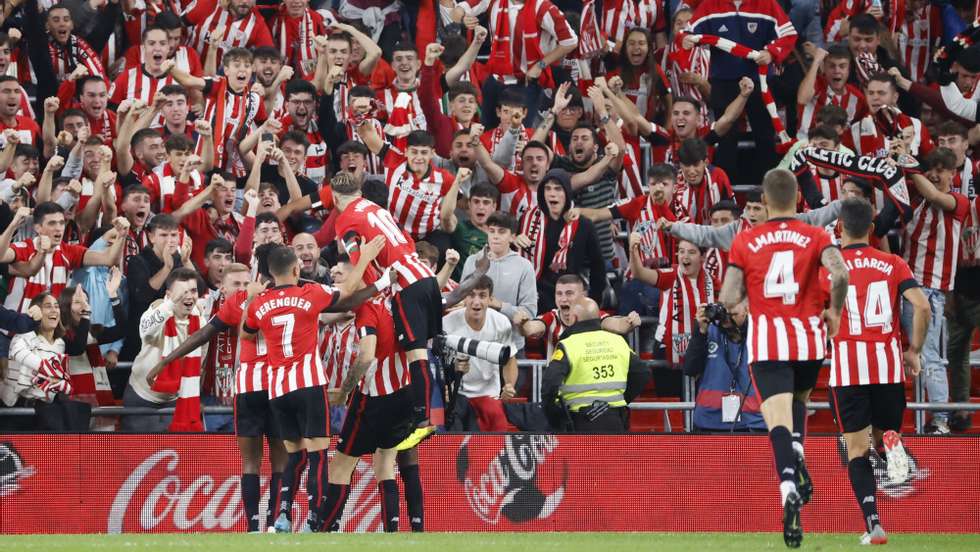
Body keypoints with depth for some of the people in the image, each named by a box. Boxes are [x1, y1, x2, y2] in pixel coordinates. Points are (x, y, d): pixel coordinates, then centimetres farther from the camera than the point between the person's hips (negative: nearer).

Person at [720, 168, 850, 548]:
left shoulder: (744, 242, 2)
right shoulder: (816, 237, 2)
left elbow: (728, 300, -4)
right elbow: (840, 275, -17)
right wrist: (834, 312, -1)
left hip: (766, 342, -1)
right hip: (809, 337, 2)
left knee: (778, 422, -9)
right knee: (798, 400, 29)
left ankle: (789, 486, -34)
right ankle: (798, 459, 2)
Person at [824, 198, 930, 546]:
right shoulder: (893, 264, 5)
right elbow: (922, 307, -7)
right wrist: (914, 351, 5)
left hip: (846, 365, -1)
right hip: (888, 363, 1)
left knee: (857, 450, 2)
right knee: (885, 429, 20)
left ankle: (873, 525, -12)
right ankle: (891, 440, -19)